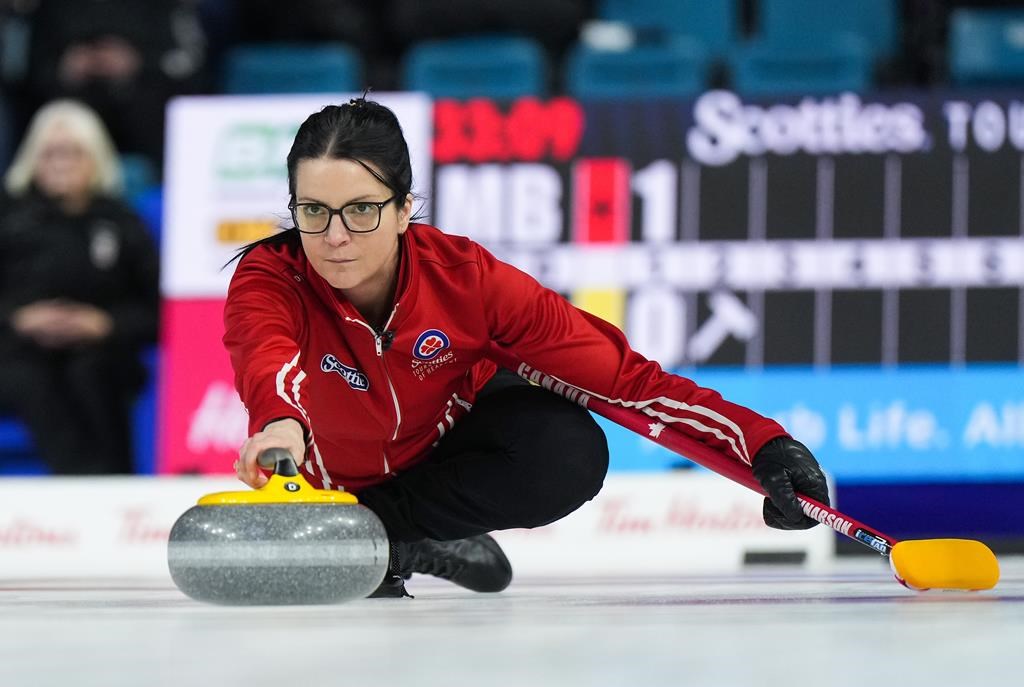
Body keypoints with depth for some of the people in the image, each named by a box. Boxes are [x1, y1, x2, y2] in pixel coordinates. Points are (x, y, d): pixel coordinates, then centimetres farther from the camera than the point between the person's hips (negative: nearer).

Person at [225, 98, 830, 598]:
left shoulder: (463, 276, -28)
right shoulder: (268, 280, -31)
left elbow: (618, 371, -27)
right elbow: (267, 362, -55)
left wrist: (761, 442, -37)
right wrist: (281, 424, -80)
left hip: (449, 439, 0)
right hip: (332, 477, 0)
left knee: (568, 453, -29)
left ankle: (383, 536, -12)